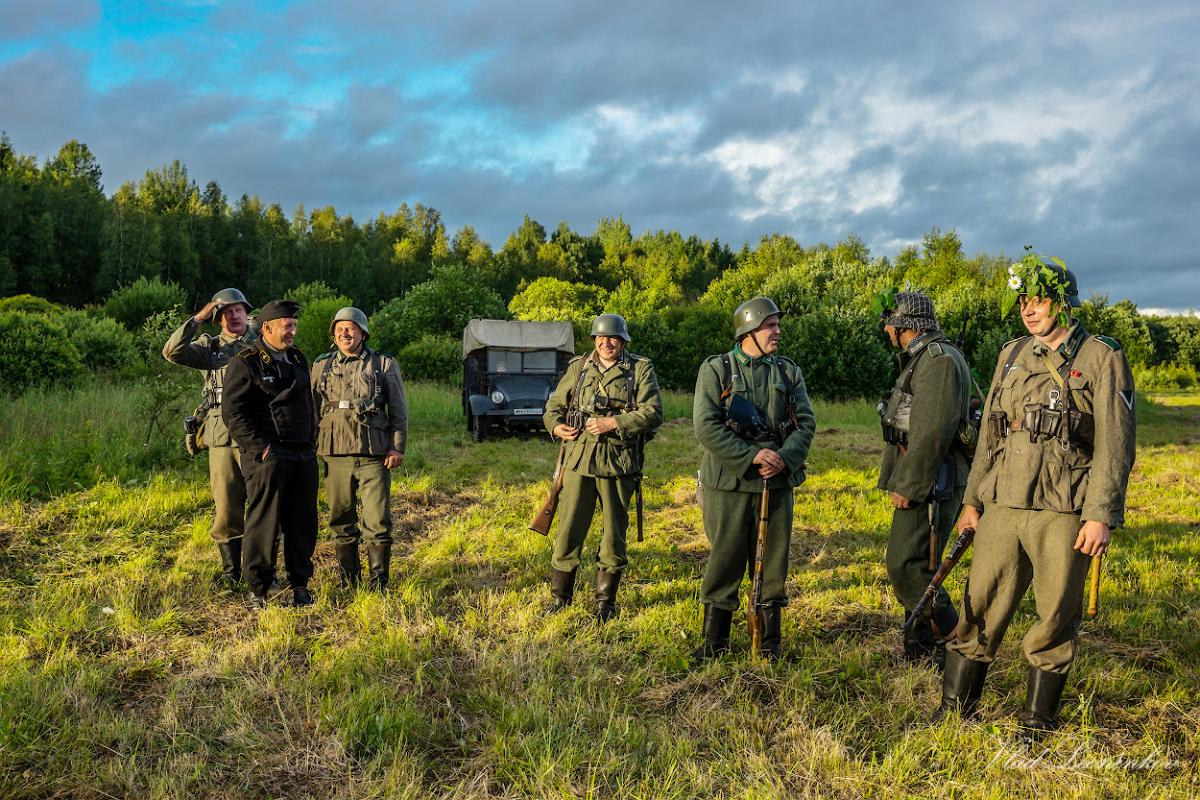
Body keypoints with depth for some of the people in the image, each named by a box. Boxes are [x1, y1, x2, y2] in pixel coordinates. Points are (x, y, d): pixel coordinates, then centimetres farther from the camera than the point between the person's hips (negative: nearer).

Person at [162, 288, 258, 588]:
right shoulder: (209, 347, 9)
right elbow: (172, 351, -7)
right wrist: (198, 318, -7)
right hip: (222, 440, 1)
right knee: (226, 511, 6)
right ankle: (231, 574, 19)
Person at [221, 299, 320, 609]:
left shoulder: (298, 359, 18)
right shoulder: (246, 363, -5)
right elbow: (232, 412, -11)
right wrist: (259, 448, -15)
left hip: (304, 456, 7)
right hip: (269, 456, -6)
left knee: (303, 523, 9)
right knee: (264, 524, -2)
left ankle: (300, 583, 21)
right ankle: (258, 590, 9)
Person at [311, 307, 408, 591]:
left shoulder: (384, 364, 6)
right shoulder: (321, 365, 13)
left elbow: (399, 409, 6)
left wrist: (398, 447, -4)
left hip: (374, 455, -2)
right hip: (335, 454, 3)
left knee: (378, 522, -4)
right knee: (341, 522, 9)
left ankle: (379, 584, 7)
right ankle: (347, 583, 21)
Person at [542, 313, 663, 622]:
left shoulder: (641, 370, 3)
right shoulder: (578, 367, 11)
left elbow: (653, 413, -7)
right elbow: (554, 405, 17)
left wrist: (614, 423, -16)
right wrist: (556, 426, -4)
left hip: (618, 464, -2)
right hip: (578, 460, 2)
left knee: (614, 535, 7)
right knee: (568, 530, 3)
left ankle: (605, 602, 22)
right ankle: (559, 598, 17)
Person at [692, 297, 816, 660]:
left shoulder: (789, 372, 10)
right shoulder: (715, 369, -2)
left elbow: (806, 423, 4)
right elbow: (705, 425, -12)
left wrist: (784, 459, -14)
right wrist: (751, 456, -19)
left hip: (777, 483, 3)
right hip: (728, 484, -3)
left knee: (773, 563, 10)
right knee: (724, 562, 4)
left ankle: (770, 641, 23)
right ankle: (715, 640, 18)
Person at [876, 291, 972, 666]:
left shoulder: (939, 360, -15)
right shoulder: (921, 360, 18)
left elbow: (934, 431, -23)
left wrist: (908, 485, -21)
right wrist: (904, 481, 19)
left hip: (930, 482, -10)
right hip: (920, 482, 10)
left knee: (907, 567, -10)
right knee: (917, 567, 14)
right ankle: (920, 653, 23)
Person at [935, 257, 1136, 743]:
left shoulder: (1101, 359, -2)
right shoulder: (1012, 356, 12)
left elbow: (1114, 445, -7)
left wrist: (1101, 516, -13)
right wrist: (972, 498, 14)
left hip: (1064, 513, -4)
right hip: (1002, 506, 4)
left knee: (1055, 620, 7)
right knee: (980, 609, 7)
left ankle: (1037, 722, 22)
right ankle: (955, 710, 18)